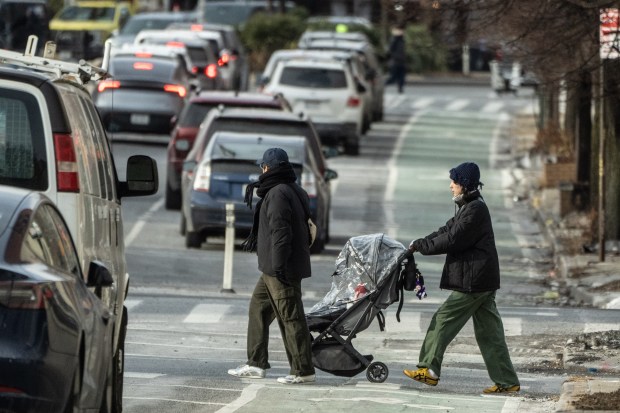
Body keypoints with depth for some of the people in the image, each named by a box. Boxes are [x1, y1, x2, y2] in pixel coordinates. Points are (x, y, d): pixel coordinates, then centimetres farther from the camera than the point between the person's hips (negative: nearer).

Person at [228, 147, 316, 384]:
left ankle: (303, 371, -4)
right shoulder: (293, 191, 16)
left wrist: (279, 264, -25)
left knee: (290, 316, -7)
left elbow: (281, 231, -24)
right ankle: (256, 364, 19)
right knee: (258, 308, 16)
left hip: (282, 268, -11)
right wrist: (256, 239, 39)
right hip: (273, 267, 11)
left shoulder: (278, 194, -17)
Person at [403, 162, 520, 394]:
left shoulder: (475, 210, -16)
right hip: (483, 281, 10)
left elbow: (452, 240, -18)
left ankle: (428, 369, 4)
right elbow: (447, 230, 18)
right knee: (488, 331, 9)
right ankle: (506, 381, 8)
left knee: (444, 320, -2)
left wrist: (422, 246, -10)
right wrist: (420, 243, 6)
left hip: (473, 280, -10)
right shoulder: (468, 207, 17)